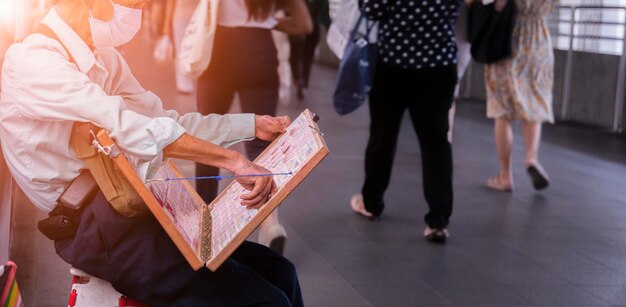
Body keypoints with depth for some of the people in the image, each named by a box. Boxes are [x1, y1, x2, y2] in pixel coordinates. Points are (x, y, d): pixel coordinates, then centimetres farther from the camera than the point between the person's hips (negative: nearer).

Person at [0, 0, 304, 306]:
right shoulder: (34, 63, -18)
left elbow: (164, 121, 16)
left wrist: (253, 124, 12)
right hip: (99, 232, -9)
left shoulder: (104, 58, 10)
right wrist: (234, 160, -32)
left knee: (277, 272, 2)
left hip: (129, 206, 9)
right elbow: (128, 127, -29)